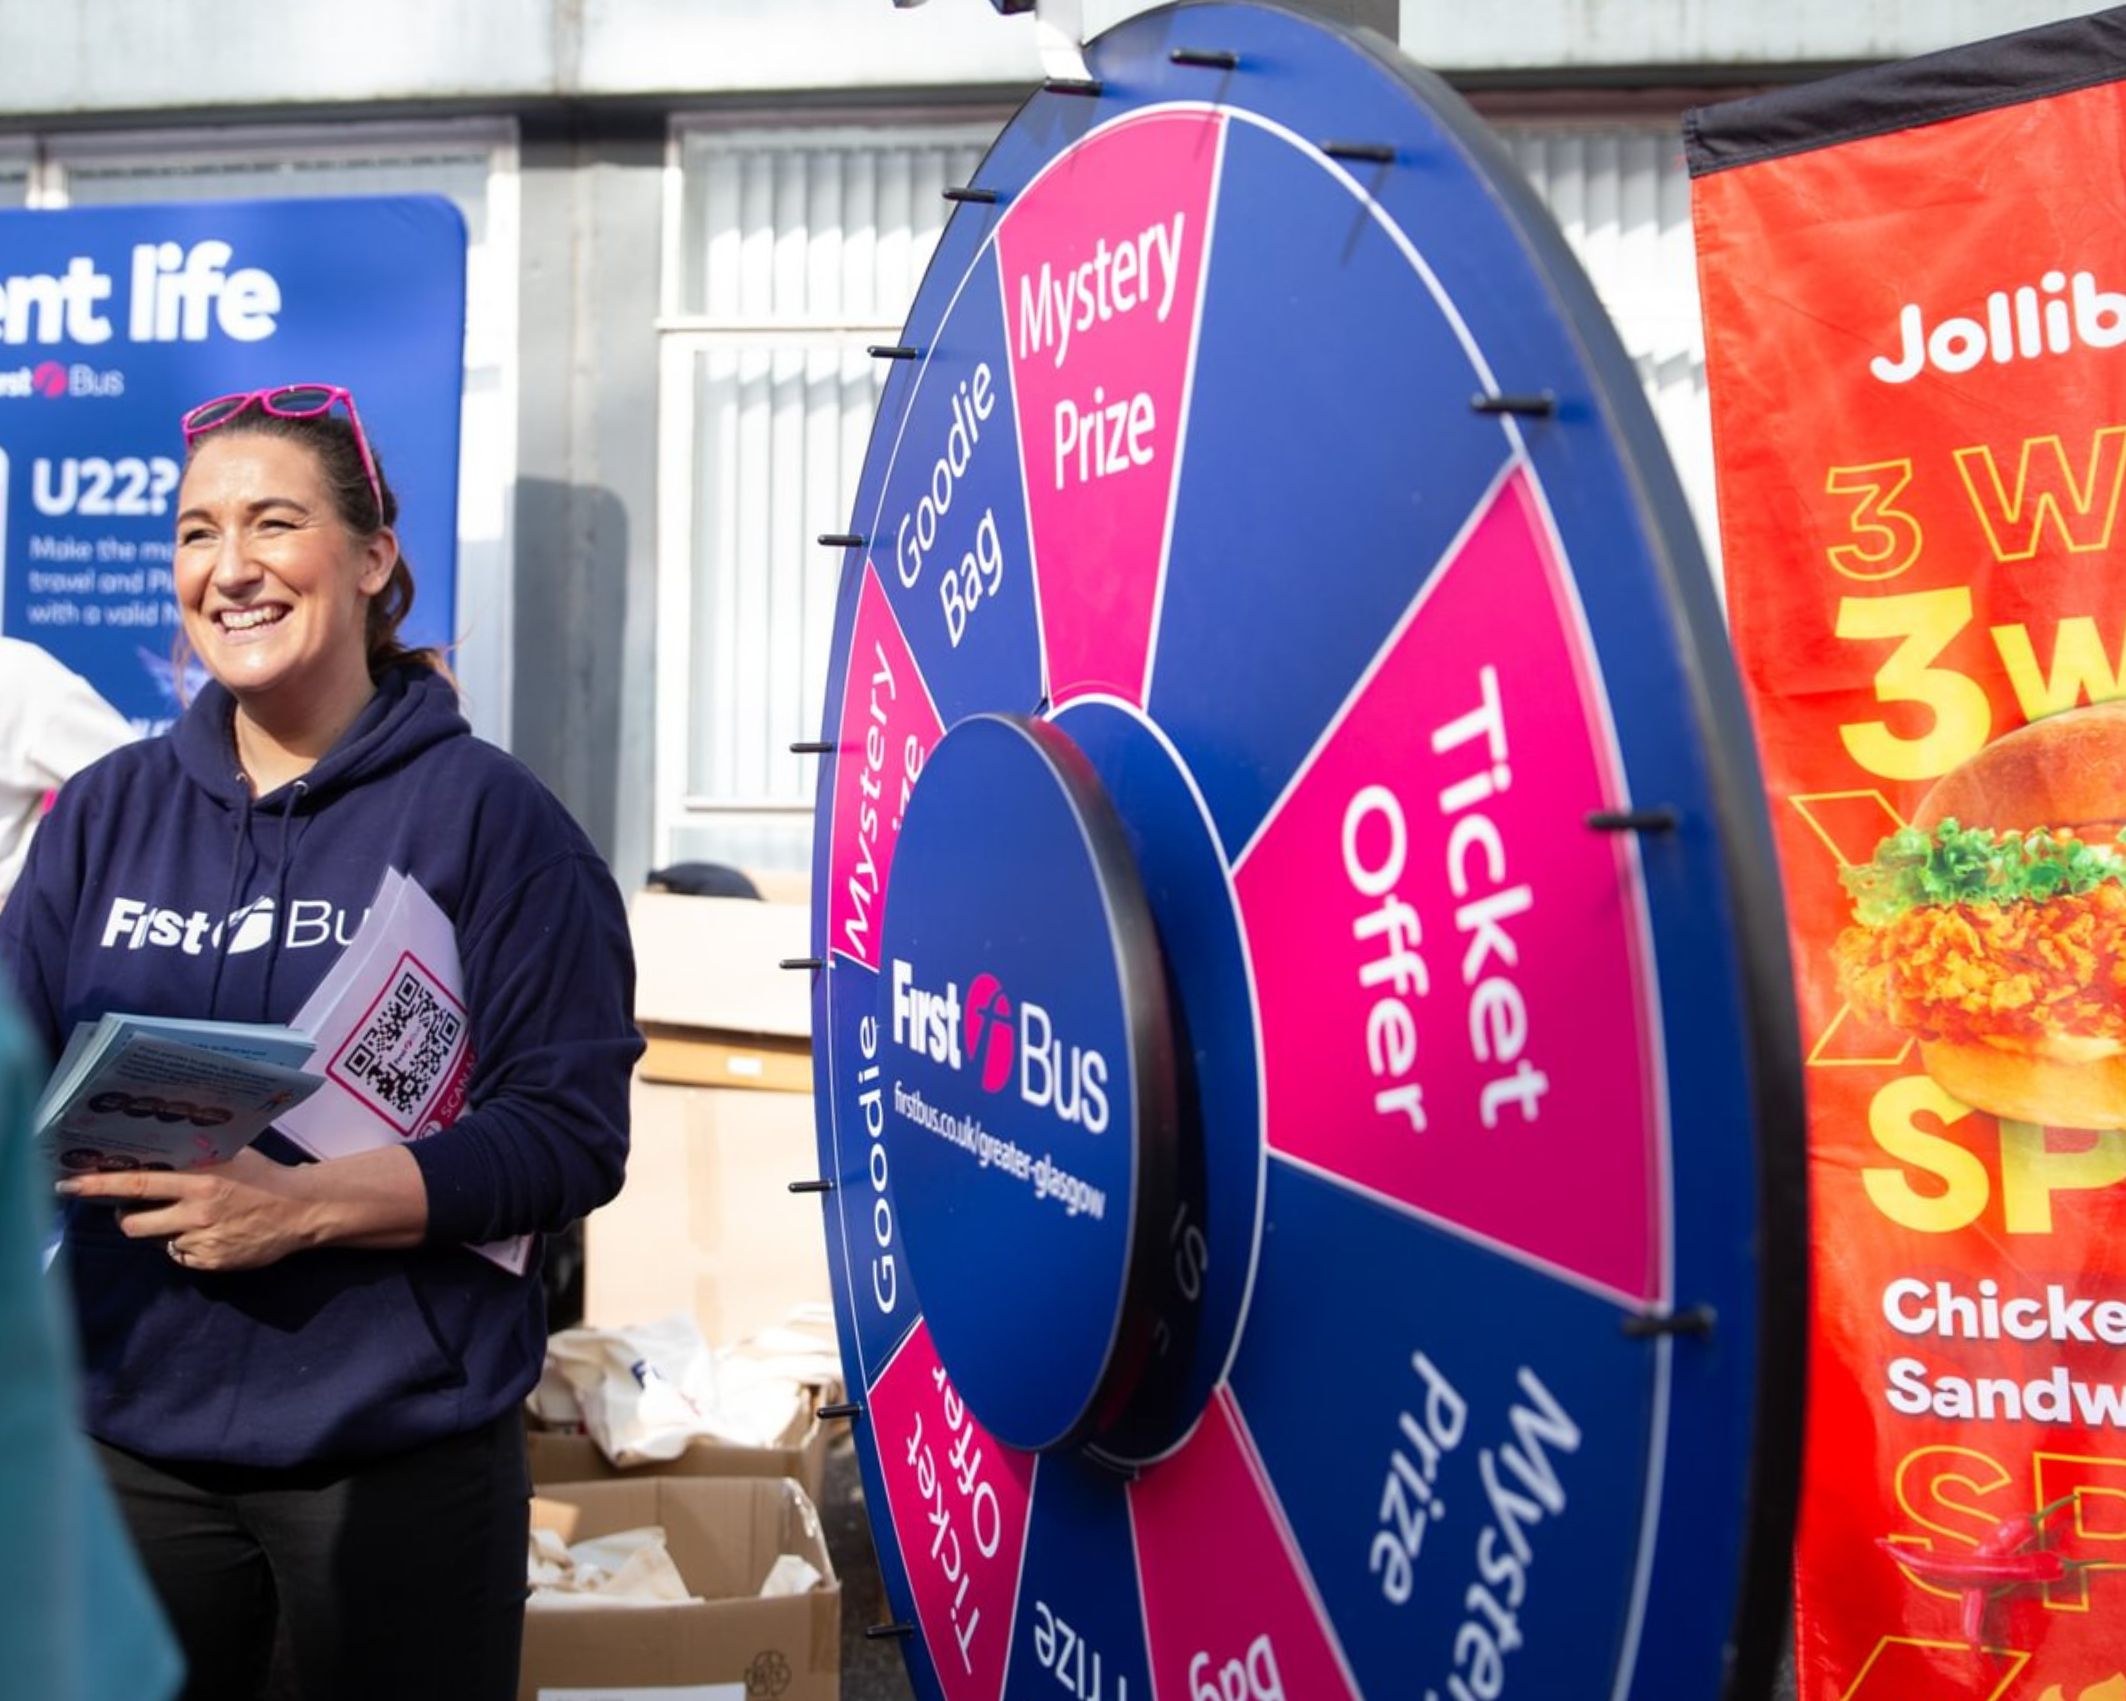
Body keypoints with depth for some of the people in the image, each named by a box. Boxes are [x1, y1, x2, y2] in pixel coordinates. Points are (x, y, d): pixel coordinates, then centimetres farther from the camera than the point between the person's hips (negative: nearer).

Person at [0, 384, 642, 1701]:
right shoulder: (108, 812, 8)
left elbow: (572, 1133, -12)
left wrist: (304, 1204, -22)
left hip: (399, 1454, -4)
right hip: (132, 1433, 4)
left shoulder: (486, 814, -7)